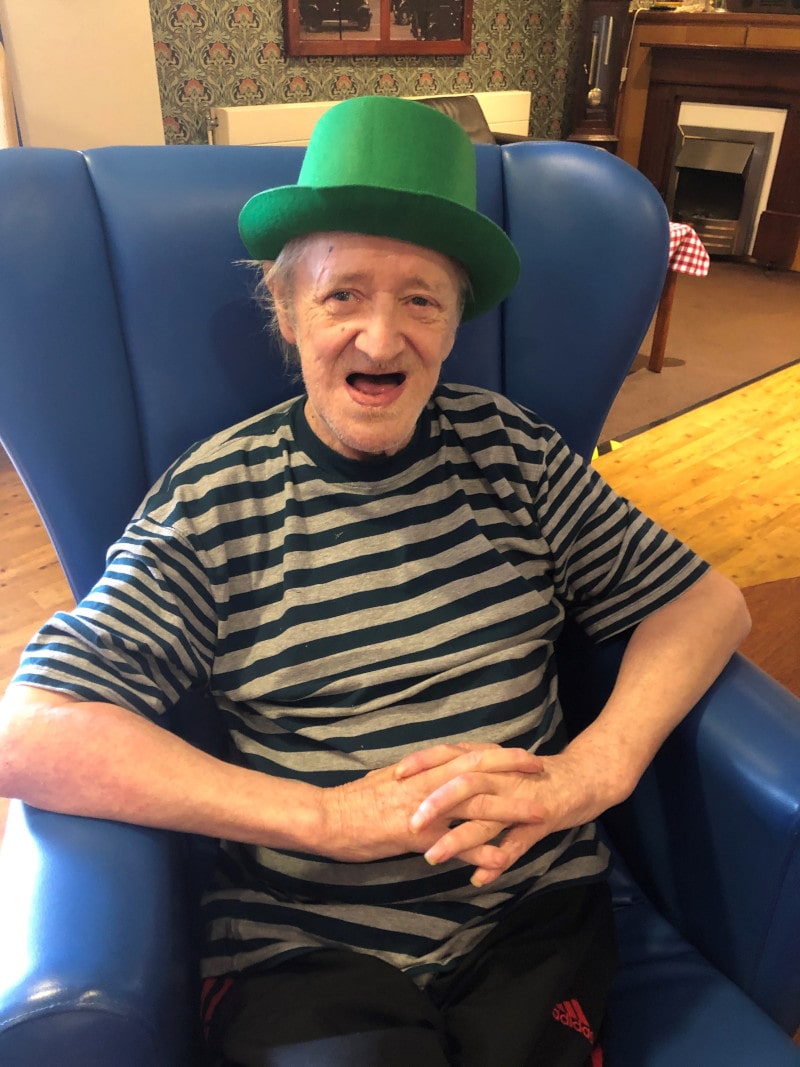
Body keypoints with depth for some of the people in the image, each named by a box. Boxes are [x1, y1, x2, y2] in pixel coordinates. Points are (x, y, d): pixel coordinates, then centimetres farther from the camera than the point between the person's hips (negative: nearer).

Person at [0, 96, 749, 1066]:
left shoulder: (509, 450, 2)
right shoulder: (214, 500, -5)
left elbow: (708, 604, 6)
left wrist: (593, 770, -11)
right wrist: (334, 817, -19)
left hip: (538, 916, 3)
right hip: (306, 948, -2)